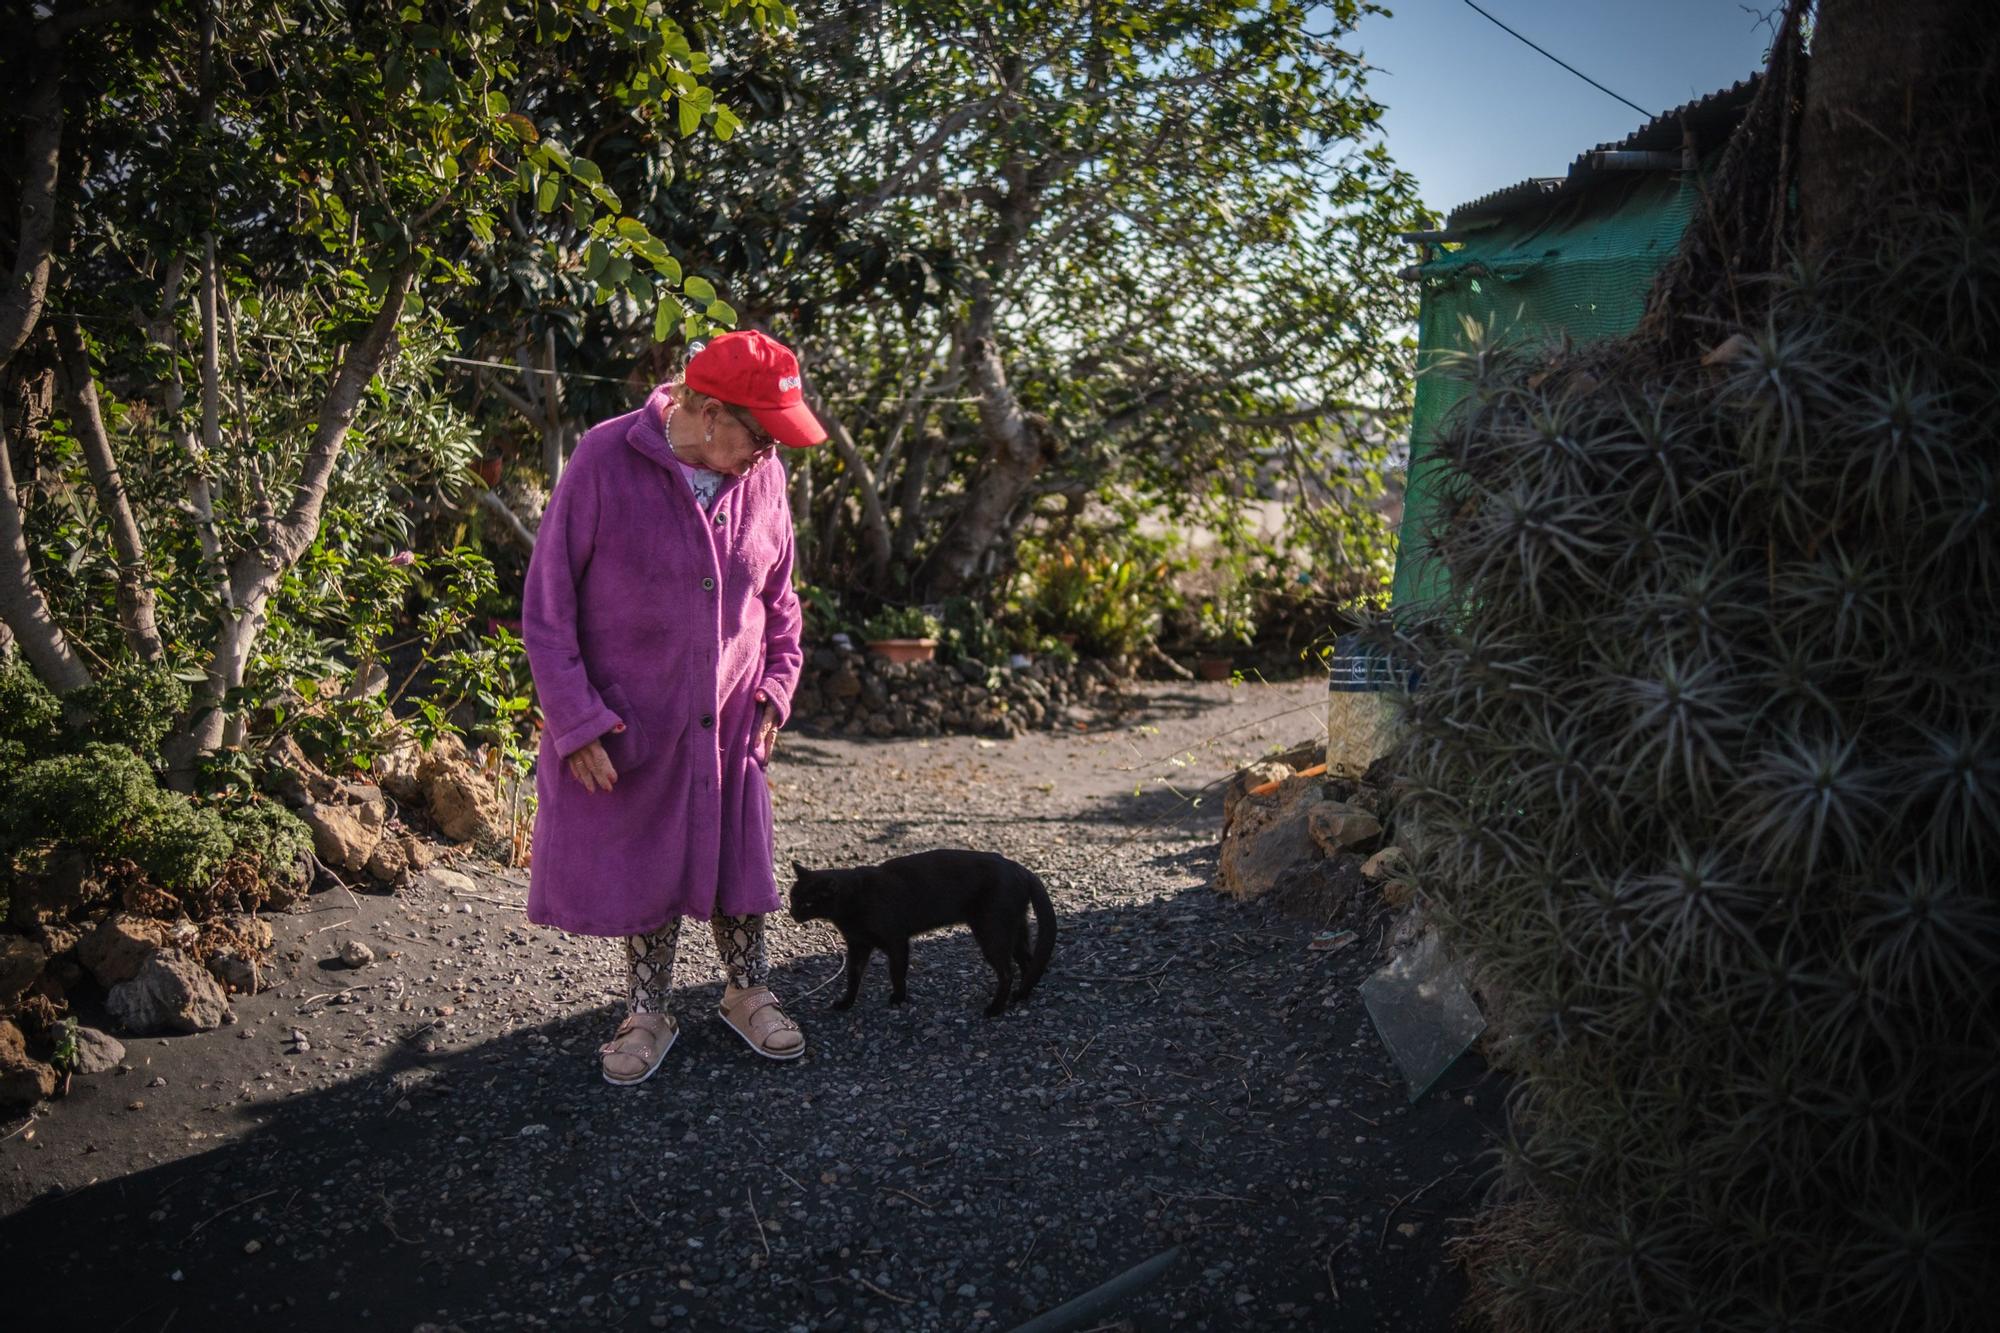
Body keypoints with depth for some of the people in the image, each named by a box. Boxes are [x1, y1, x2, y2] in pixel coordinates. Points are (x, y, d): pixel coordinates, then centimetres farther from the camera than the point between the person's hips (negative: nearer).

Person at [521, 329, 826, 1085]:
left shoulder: (762, 477, -3)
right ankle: (649, 1013, 31)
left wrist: (776, 687, 3)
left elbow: (777, 597, 12)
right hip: (626, 724, -3)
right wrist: (578, 722, -15)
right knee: (641, 868, 11)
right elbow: (548, 602, -13)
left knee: (734, 857, 13)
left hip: (728, 723, 3)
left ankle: (748, 994, 34)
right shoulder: (605, 462, -17)